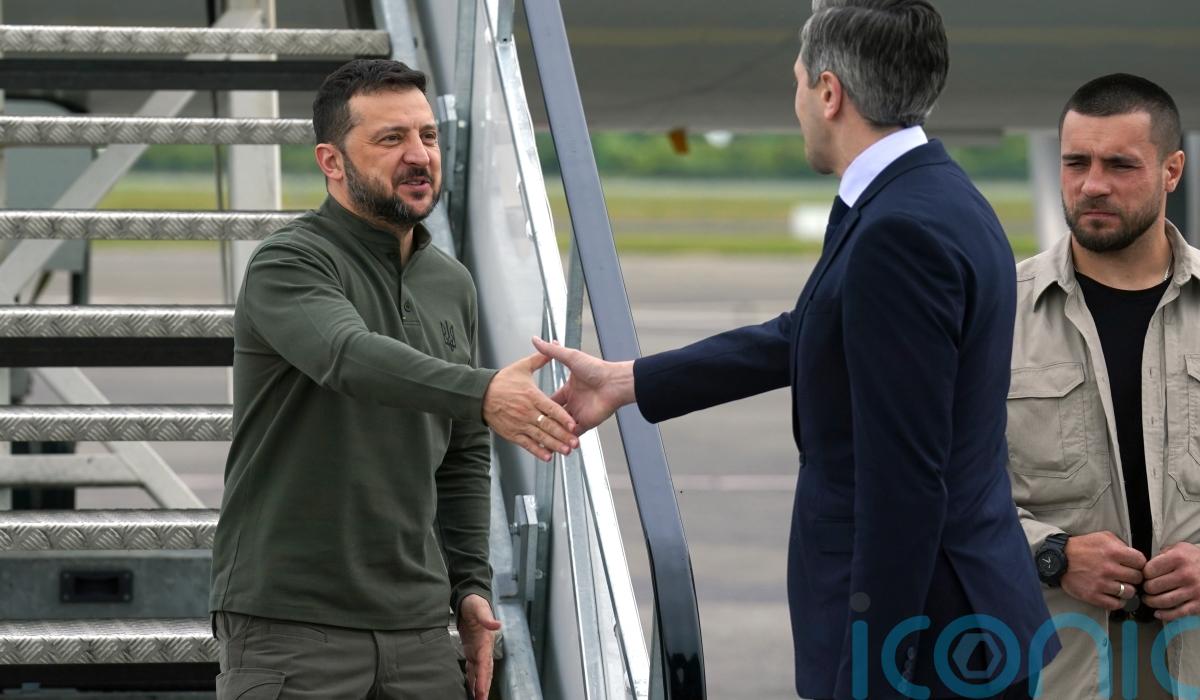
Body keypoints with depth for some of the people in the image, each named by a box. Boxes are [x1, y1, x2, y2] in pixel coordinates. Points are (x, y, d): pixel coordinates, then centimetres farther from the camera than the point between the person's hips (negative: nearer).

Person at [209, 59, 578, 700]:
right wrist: (482, 392, -45)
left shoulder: (450, 286, 13)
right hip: (289, 623, -6)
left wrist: (470, 583, 12)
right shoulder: (289, 263, -9)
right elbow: (353, 358, -30)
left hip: (416, 624, 6)